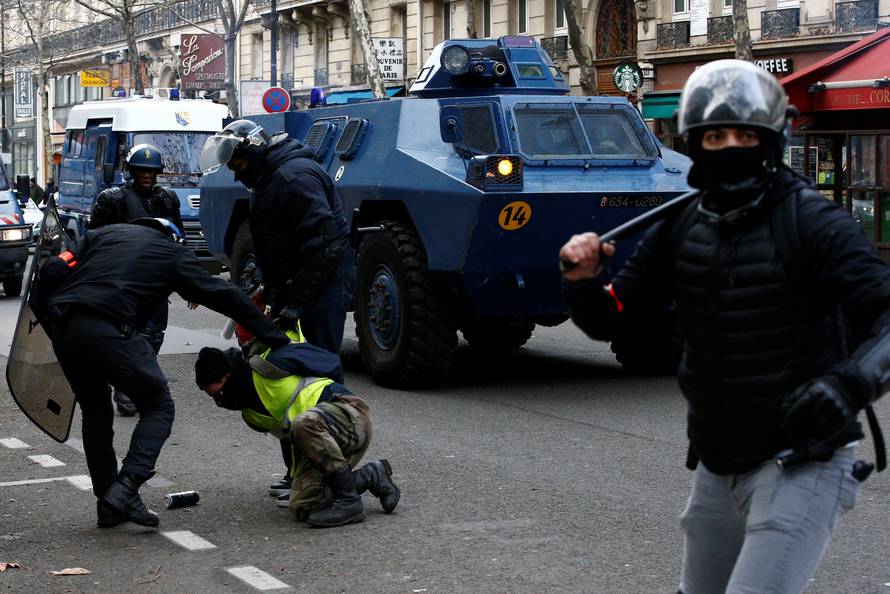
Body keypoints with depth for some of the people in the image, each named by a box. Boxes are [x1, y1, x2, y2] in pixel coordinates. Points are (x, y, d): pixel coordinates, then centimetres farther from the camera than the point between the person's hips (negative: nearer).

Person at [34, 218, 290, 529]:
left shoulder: (103, 233, 27)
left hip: (63, 328, 5)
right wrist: (274, 337, 21)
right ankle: (124, 489, -6)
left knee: (95, 412, 22)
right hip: (108, 328, -5)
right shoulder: (175, 254, 17)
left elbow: (53, 270, 14)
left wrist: (49, 322, 19)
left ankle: (109, 504, 20)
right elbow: (225, 296, 17)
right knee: (158, 407, 11)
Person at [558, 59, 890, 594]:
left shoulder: (812, 222, -14)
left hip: (802, 464, -7)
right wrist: (583, 282, -15)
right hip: (718, 466, 7)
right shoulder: (681, 228, 4)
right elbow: (607, 320, 7)